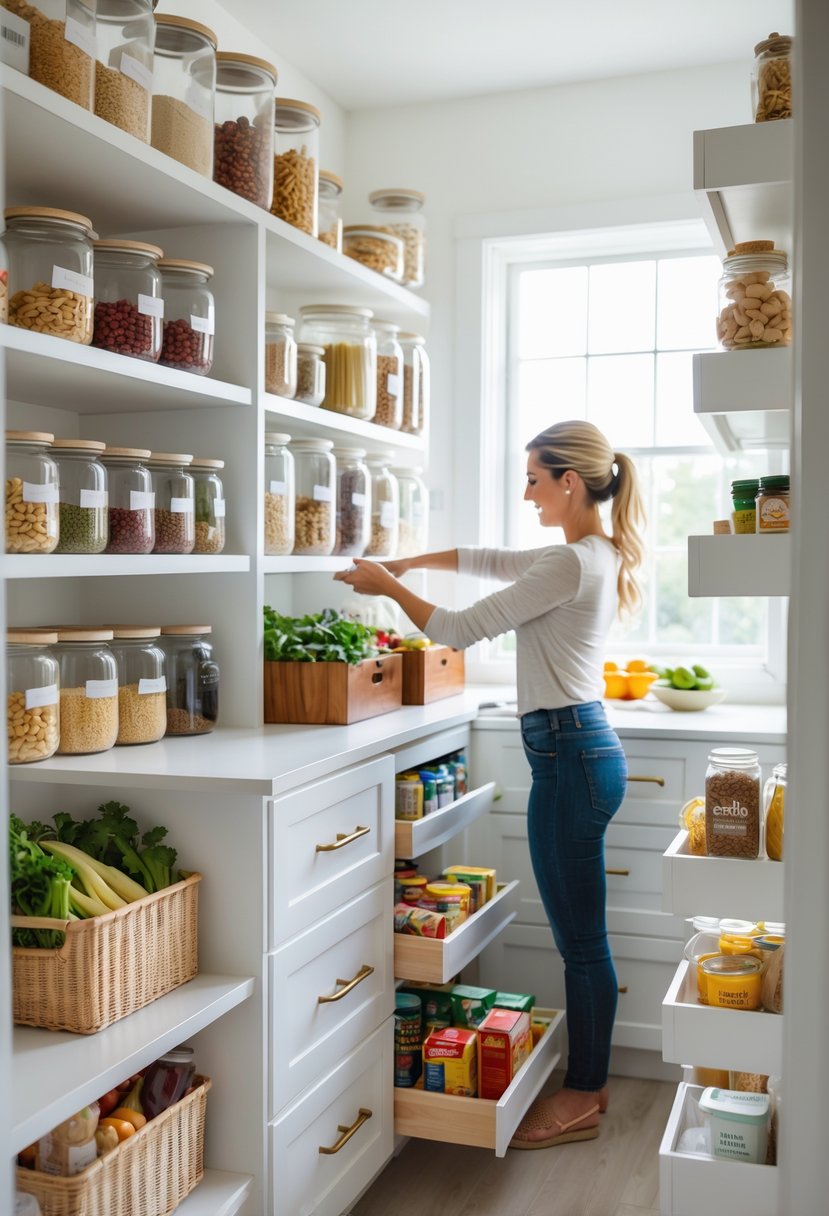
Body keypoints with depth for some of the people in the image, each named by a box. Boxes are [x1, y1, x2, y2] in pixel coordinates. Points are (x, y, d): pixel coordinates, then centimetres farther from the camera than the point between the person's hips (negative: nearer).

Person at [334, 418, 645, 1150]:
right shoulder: (595, 555, 12)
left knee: (581, 938, 2)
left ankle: (581, 1102, 16)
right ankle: (590, 1081, 29)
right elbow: (491, 561, 23)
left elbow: (461, 629, -16)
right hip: (585, 748, 10)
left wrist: (390, 587, -2)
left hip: (569, 754, -10)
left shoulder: (571, 564, -18)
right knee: (583, 933, 17)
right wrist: (406, 563, 16)